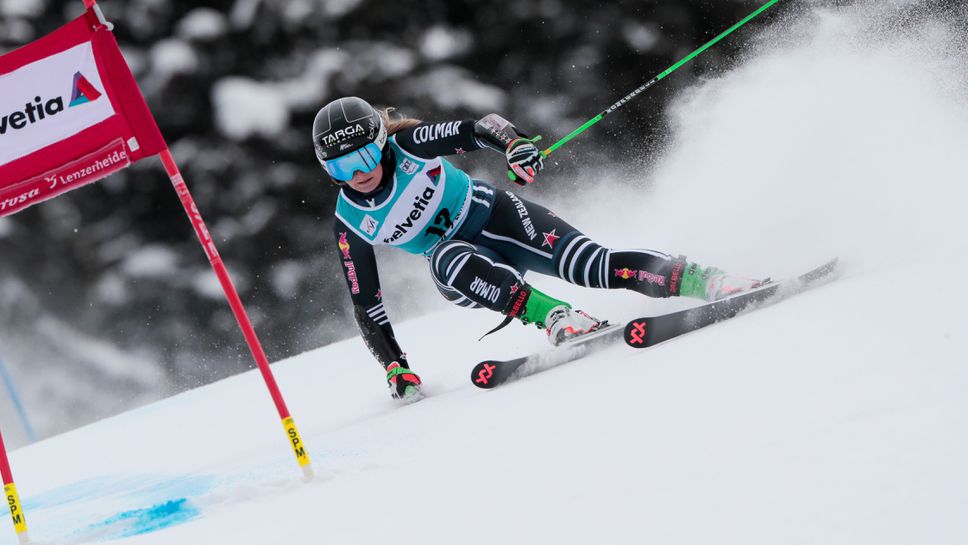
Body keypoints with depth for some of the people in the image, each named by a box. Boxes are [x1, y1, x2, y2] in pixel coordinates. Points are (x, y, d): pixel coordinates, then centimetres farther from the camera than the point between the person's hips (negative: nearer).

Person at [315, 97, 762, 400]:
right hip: (465, 269, 1)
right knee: (447, 258, -36)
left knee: (591, 265, -24)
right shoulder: (349, 224, -9)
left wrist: (515, 144, -36)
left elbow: (480, 129, -14)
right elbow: (366, 305, -3)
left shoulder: (409, 145, -15)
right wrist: (394, 367, -8)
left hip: (496, 217, -1)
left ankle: (702, 279, -23)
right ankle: (554, 317, -45)